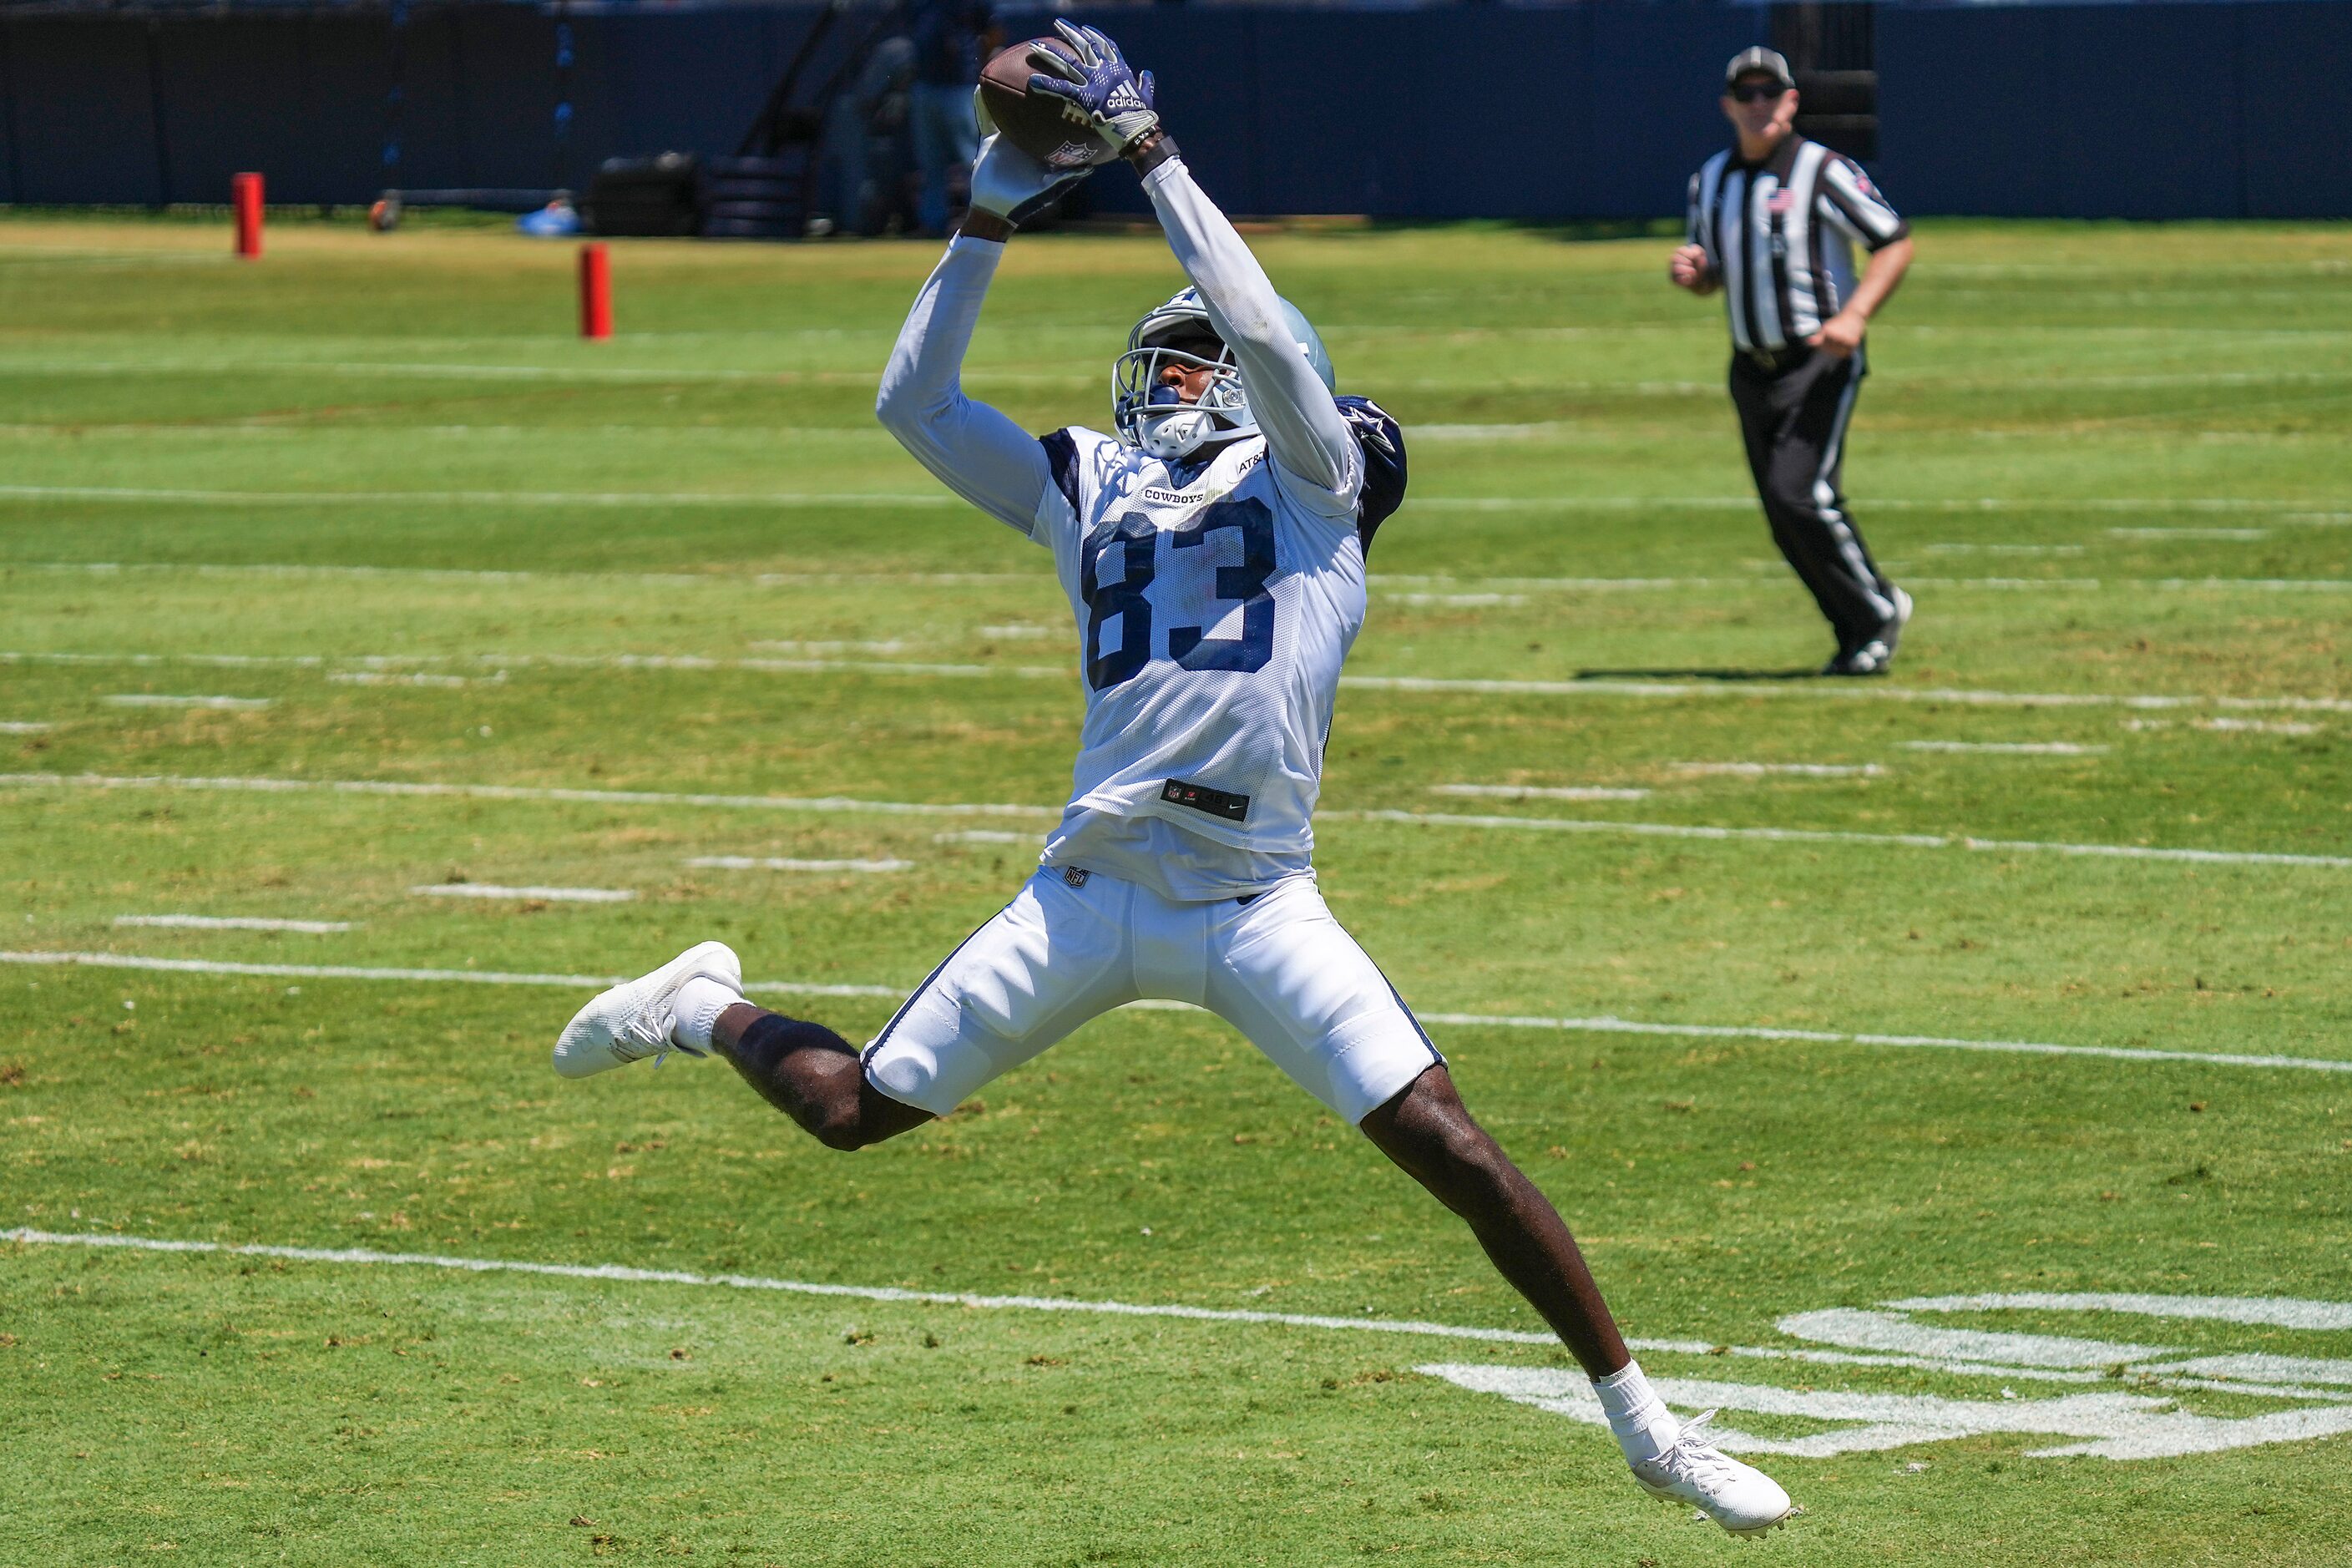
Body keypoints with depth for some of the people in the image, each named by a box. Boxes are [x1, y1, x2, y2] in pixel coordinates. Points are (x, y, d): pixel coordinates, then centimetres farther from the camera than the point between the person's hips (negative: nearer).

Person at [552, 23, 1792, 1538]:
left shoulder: (1308, 473, 5)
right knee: (852, 1110, 5)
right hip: (1091, 894, 3)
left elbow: (1261, 325, -13)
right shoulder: (1087, 486, 15)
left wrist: (1152, 149, -10)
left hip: (1261, 907, -3)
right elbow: (914, 403, 10)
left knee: (1449, 1145, -13)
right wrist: (989, 223, 3)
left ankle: (1645, 1422, -3)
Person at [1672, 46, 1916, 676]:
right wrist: (1690, 273, -4)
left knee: (1800, 495, -18)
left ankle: (1878, 610, 2)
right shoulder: (1710, 181, 11)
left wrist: (1854, 315, -21)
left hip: (1820, 362, -7)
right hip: (1752, 367, 7)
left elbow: (1896, 242, -8)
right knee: (1786, 519, 6)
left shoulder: (1822, 171, -9)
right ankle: (1857, 636, 20)